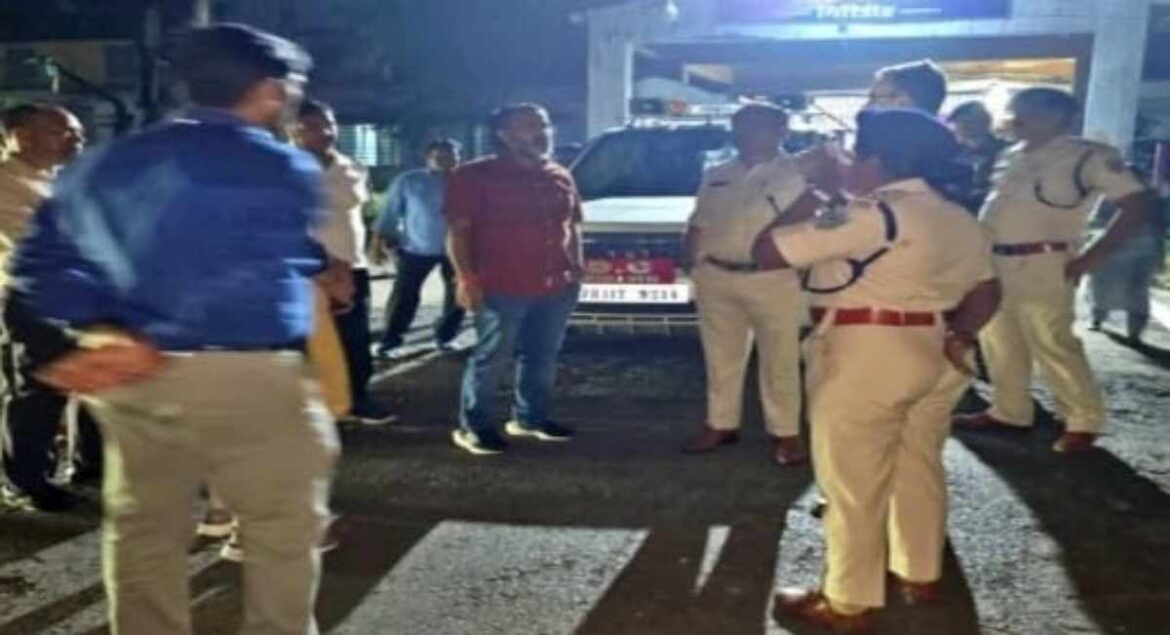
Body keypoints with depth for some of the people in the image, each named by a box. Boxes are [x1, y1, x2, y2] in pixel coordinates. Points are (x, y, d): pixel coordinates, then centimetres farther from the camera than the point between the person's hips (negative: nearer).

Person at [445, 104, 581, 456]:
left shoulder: (561, 177, 15)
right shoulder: (476, 175, -3)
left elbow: (572, 226, 22)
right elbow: (458, 231, -7)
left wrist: (576, 267, 13)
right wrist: (467, 277, -15)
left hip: (557, 286, 6)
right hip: (501, 288, -6)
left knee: (542, 356, 13)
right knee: (491, 357, -2)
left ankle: (531, 417, 28)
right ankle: (472, 426, 10)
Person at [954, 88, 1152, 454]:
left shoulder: (1088, 156, -6)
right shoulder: (1013, 156, 14)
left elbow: (1135, 205, -8)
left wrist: (1090, 258, -13)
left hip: (1041, 265, -7)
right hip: (992, 261, 7)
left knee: (1052, 345, -4)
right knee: (999, 342, 12)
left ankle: (1083, 421, 11)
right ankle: (1009, 412, 25)